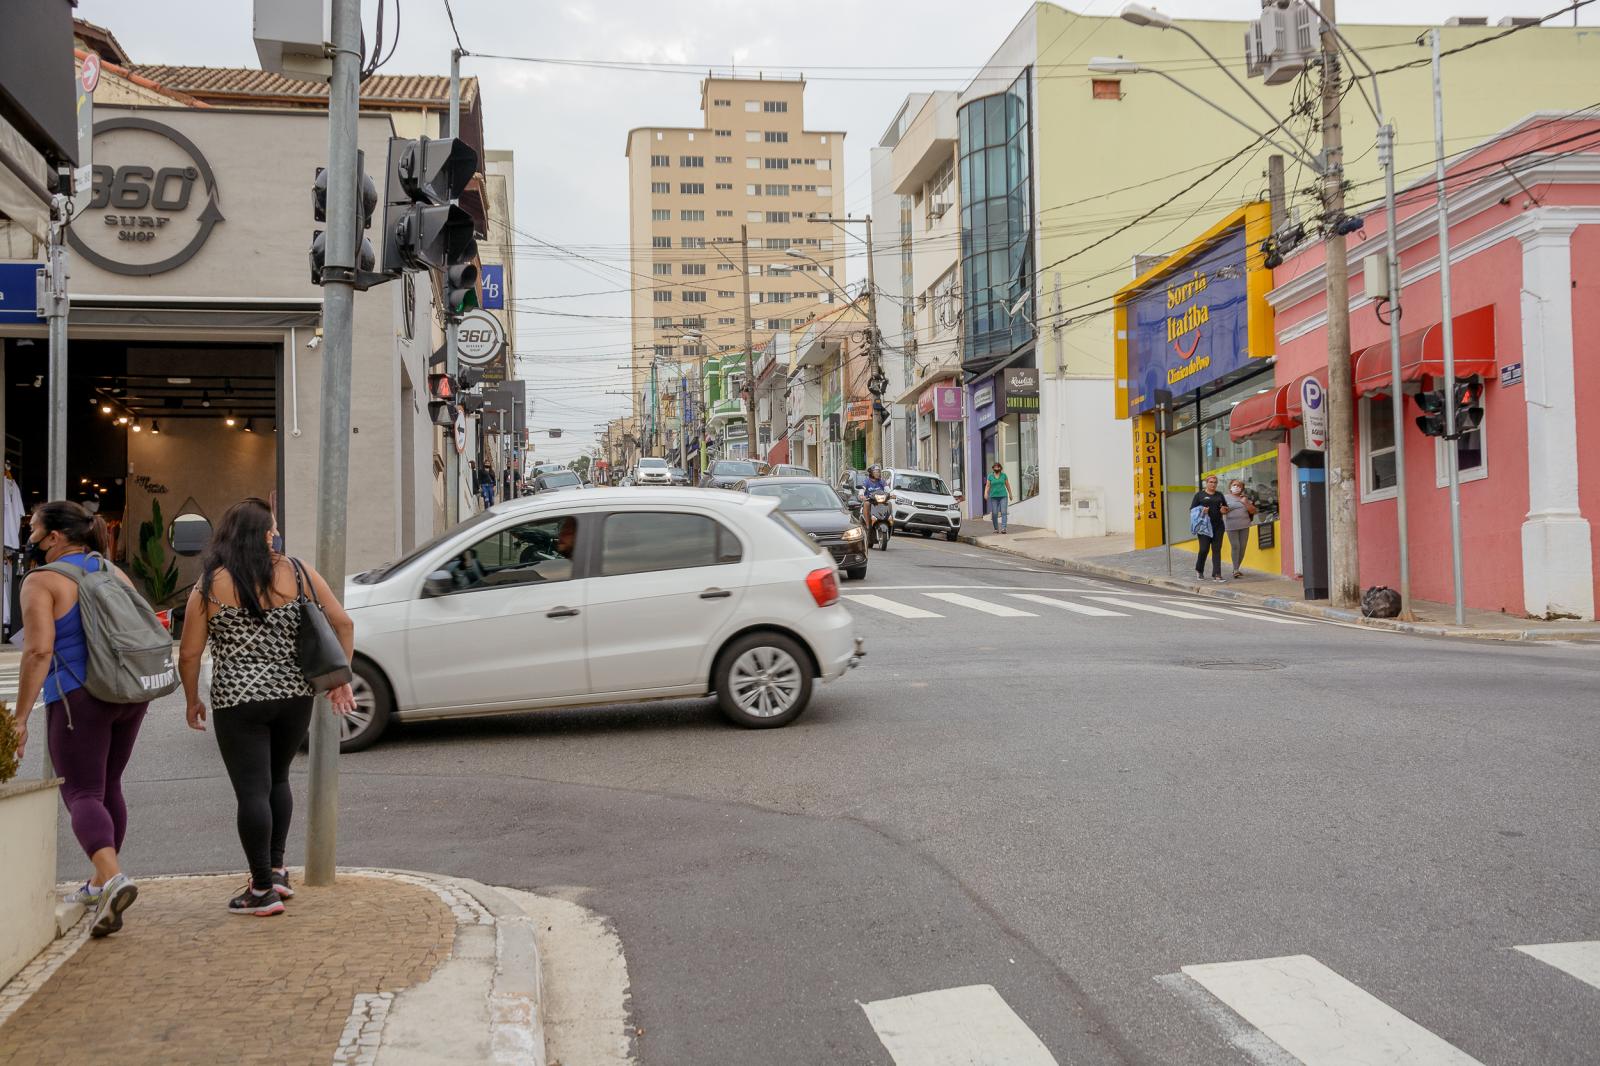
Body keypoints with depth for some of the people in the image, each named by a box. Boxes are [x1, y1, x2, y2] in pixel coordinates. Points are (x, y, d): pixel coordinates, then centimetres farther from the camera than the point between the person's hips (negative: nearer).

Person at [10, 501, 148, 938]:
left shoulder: (42, 582, -7)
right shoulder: (114, 573, 12)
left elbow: (39, 650, -17)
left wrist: (20, 715, -15)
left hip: (77, 698, -7)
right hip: (129, 695, 7)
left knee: (82, 794, -6)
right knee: (108, 787, 19)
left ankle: (113, 878, -27)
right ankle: (101, 883, 28)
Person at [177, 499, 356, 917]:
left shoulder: (210, 585, -3)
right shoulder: (298, 572, 2)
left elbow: (189, 655, -3)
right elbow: (343, 624, 2)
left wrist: (192, 701, 12)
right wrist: (340, 679, 10)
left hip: (238, 702, -3)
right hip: (295, 696, 3)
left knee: (252, 791, 1)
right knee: (277, 779, 22)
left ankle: (262, 889, 6)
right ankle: (276, 869, 25)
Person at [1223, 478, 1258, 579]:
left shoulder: (1245, 498, 14)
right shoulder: (1226, 498, 5)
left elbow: (1253, 511, 9)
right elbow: (1221, 510, -1)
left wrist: (1246, 503, -5)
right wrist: (1223, 510, -23)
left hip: (1244, 526, 4)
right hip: (1232, 526, -4)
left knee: (1242, 547, 3)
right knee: (1235, 547, -12)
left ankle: (1237, 568, 14)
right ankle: (1235, 570, -11)